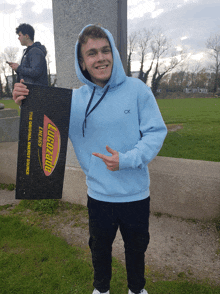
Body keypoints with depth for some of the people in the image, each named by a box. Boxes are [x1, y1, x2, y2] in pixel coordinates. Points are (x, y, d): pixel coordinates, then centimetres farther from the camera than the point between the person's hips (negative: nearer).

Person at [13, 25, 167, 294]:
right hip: (99, 195, 1)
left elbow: (156, 132, -12)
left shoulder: (136, 89, -11)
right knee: (100, 247, 25)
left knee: (136, 246, 24)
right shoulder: (74, 100, -6)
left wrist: (126, 160, -25)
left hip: (136, 194, 0)